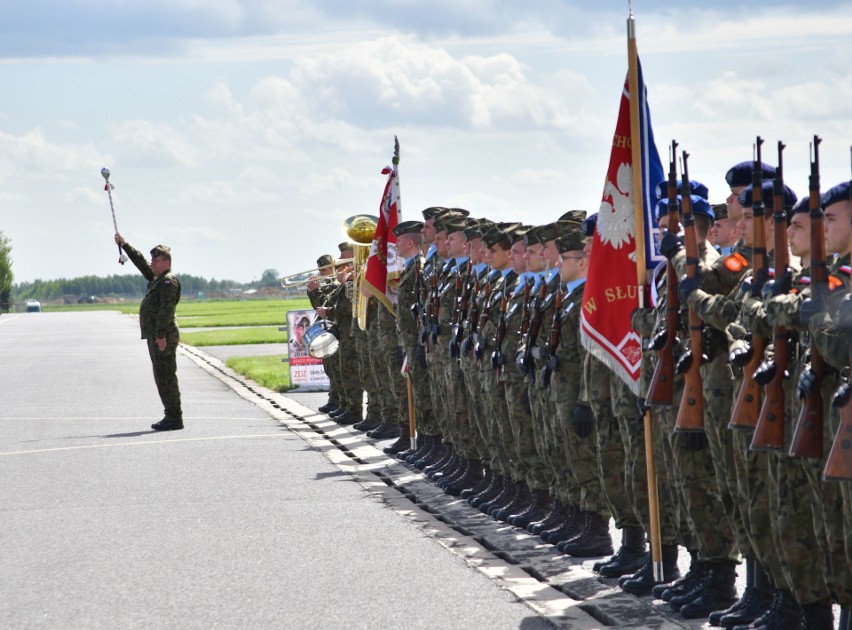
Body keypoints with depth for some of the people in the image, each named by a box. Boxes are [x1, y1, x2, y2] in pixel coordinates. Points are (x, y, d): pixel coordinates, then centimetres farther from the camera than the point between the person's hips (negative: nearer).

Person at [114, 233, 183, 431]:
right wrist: (124, 244, 36)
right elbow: (140, 262, 33)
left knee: (166, 377, -11)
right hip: (155, 337, 10)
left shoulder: (169, 281, -11)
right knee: (162, 377, 11)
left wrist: (161, 335, -27)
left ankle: (174, 418, -12)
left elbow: (166, 309, -20)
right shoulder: (156, 279, 19)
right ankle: (170, 416, 14)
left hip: (163, 338, -10)